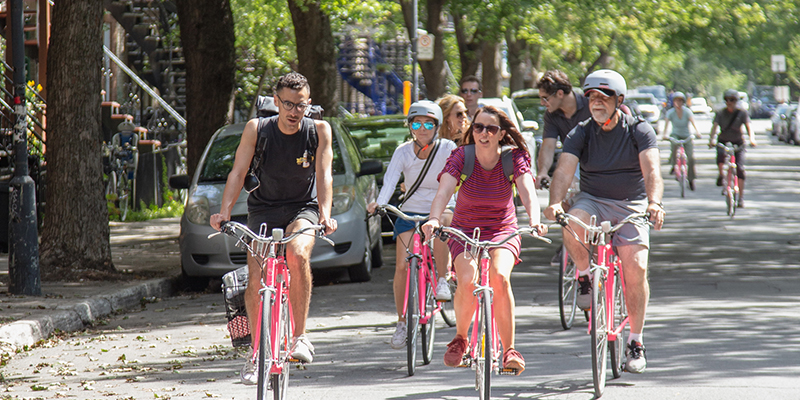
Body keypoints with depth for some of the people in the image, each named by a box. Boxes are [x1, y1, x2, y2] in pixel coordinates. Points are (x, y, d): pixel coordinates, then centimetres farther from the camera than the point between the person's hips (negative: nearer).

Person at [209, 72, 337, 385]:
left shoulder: (319, 131, -9)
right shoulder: (257, 129, -8)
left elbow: (323, 175, -14)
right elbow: (238, 173, -10)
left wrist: (325, 215, -30)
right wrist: (224, 212, -24)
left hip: (302, 209, -1)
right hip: (263, 210, 1)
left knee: (298, 253, -33)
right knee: (256, 279, -13)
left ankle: (299, 336, -23)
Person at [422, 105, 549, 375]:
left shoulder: (514, 158, -10)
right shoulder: (461, 157, -12)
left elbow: (527, 191, -26)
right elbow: (444, 190, -27)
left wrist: (534, 221, -46)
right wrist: (434, 219, -48)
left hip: (502, 231, 0)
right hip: (465, 231, 0)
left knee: (500, 277, -30)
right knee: (468, 280, -29)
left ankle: (509, 350, -18)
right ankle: (460, 338, 0)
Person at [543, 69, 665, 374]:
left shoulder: (639, 130, -9)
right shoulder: (581, 134, -5)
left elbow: (651, 170, -23)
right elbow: (564, 171, -18)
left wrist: (654, 203, -43)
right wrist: (555, 202, -38)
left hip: (631, 206, -1)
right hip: (592, 200, 1)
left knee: (636, 267, -18)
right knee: (571, 224, -34)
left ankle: (635, 342, -5)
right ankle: (586, 278, -7)